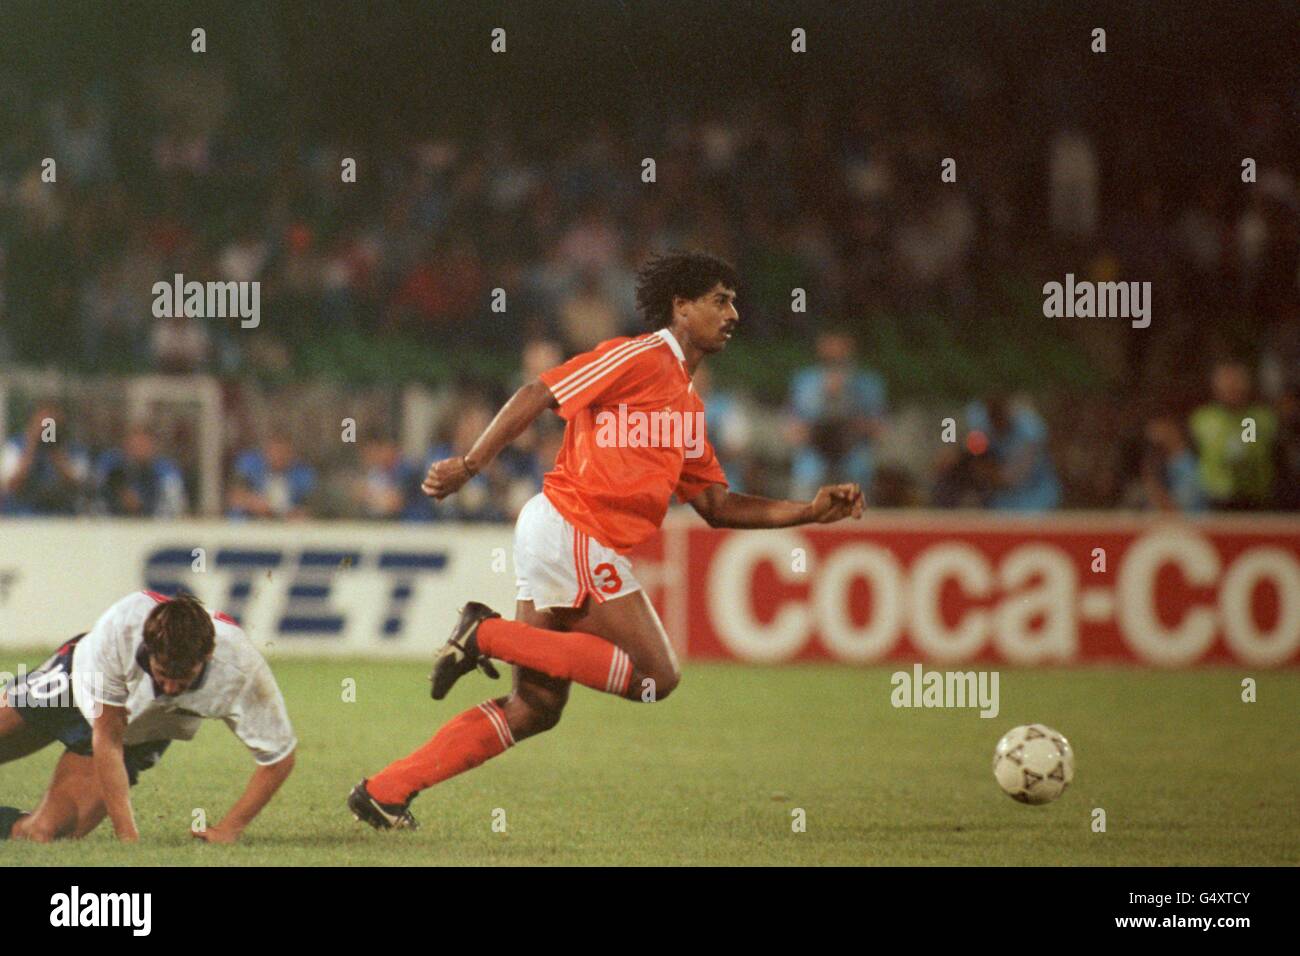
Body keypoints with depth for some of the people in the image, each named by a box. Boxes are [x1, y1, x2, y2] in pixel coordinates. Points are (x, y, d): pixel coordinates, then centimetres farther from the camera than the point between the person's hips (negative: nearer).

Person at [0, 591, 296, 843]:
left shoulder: (242, 671, -39)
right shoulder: (119, 627, -40)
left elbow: (278, 759, -22)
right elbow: (107, 741, -31)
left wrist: (228, 830, -26)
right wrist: (127, 835, -33)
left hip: (138, 735, 0)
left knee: (44, 832, -13)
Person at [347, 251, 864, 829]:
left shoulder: (690, 406, 23)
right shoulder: (641, 358, -6)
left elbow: (716, 505, 22)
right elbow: (538, 395, -10)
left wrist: (810, 512, 12)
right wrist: (468, 466, -14)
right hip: (572, 527, -9)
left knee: (536, 707, 7)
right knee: (657, 677, -11)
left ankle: (385, 790, 5)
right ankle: (490, 634, -11)